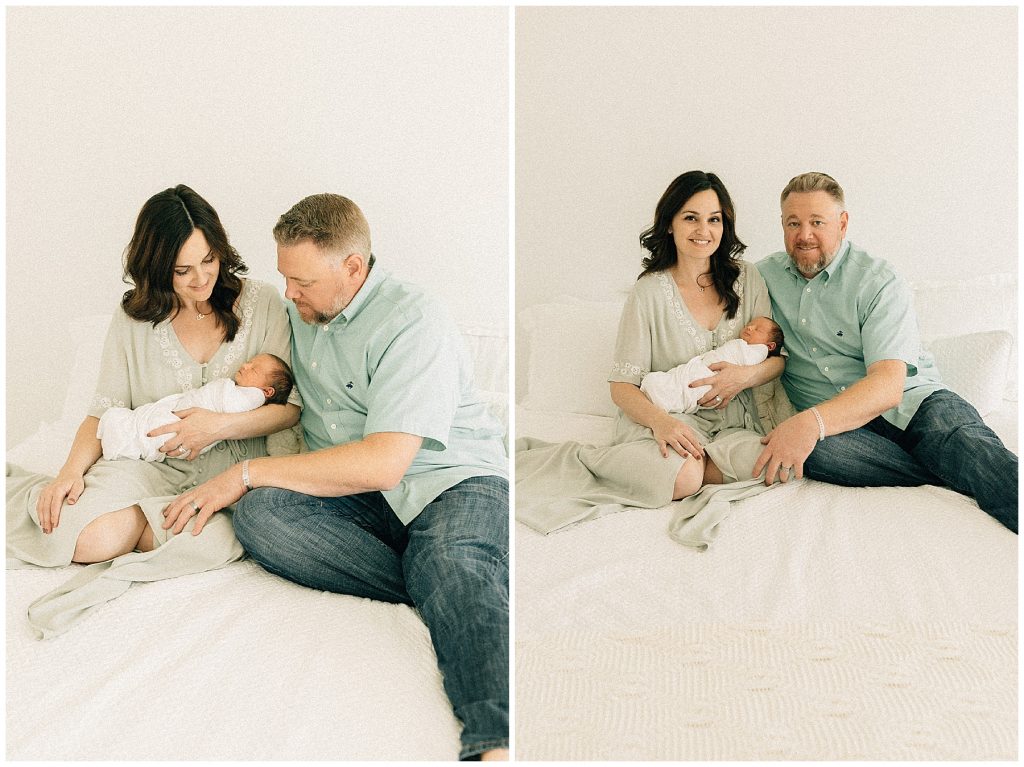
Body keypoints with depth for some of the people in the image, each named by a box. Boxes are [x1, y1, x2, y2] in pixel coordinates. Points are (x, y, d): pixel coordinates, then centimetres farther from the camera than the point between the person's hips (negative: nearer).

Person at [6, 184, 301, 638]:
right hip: (147, 460, 2)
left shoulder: (260, 304, 0)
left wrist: (221, 425, -18)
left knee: (211, 539, -36)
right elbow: (105, 409, 7)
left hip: (230, 466, -1)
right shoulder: (134, 316, 6)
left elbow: (291, 405, -3)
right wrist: (72, 470, -12)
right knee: (97, 536, -28)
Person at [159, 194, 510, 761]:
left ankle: (497, 746, -61)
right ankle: (458, 597, -31)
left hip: (453, 480, -6)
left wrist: (246, 473, -15)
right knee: (259, 513, -25)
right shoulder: (300, 314, 14)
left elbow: (383, 463, -22)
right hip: (358, 499, 6)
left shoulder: (412, 323, -13)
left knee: (453, 564, -39)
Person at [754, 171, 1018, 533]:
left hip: (907, 401, -1)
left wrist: (811, 422, -34)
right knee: (813, 450, -35)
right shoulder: (764, 276, 11)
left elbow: (889, 385, -17)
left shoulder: (879, 282, -4)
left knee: (968, 443, -34)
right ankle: (965, 478, -29)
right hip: (828, 421, 2)